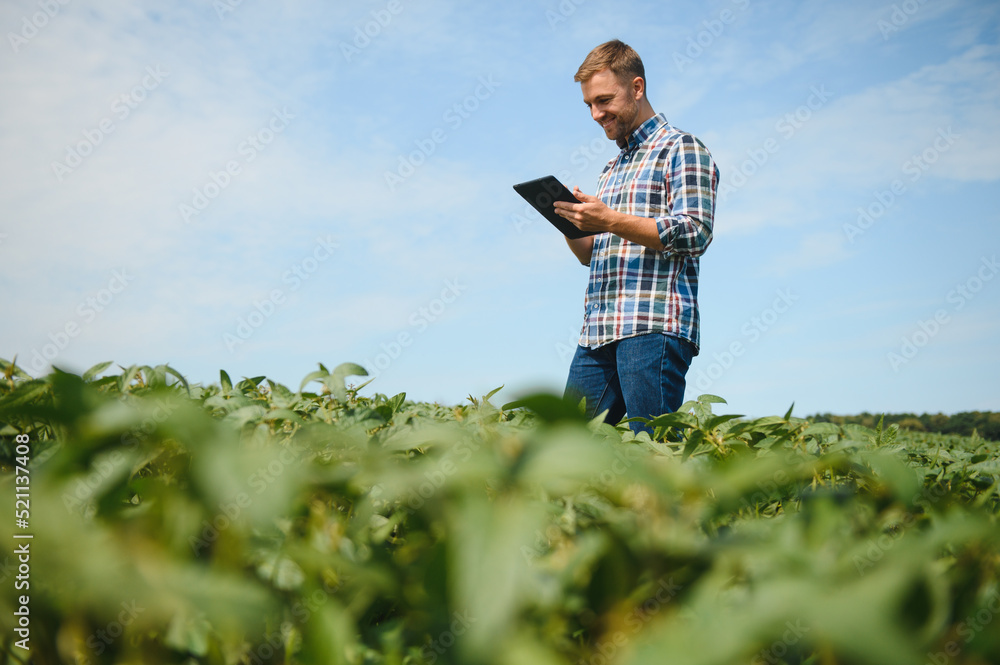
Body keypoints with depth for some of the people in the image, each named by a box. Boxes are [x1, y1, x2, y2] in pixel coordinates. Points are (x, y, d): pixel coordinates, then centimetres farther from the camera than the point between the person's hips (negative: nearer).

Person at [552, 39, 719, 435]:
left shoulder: (681, 149, 4)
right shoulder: (611, 170, 27)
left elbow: (695, 233, -11)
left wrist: (610, 220, -15)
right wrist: (572, 224, 6)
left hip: (655, 328, -7)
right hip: (598, 332, 8)